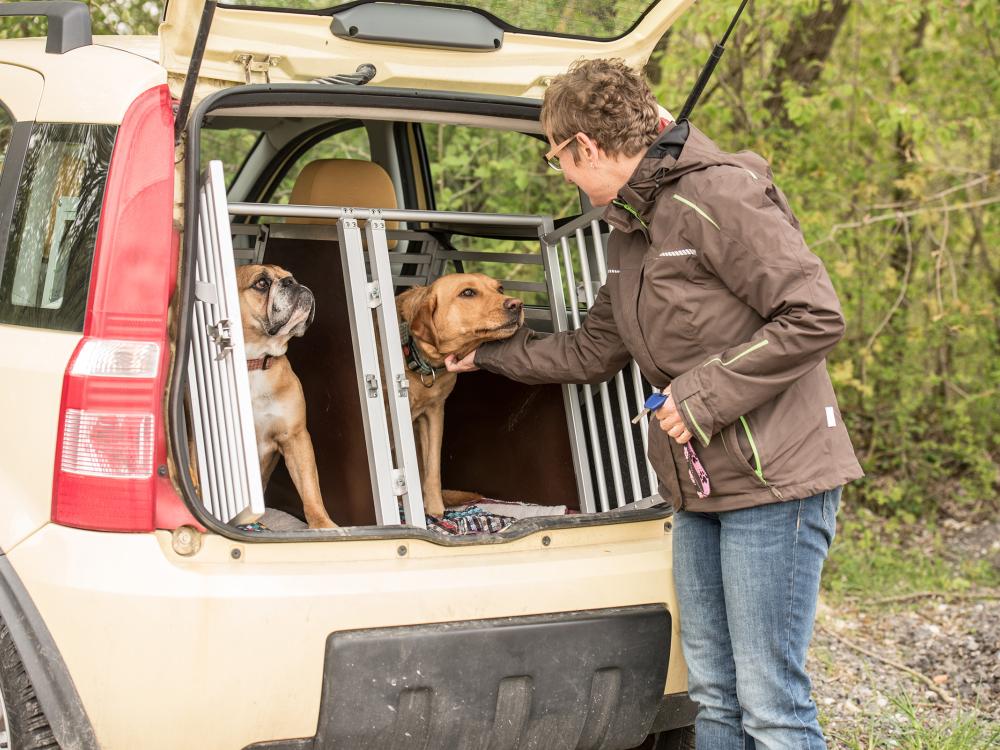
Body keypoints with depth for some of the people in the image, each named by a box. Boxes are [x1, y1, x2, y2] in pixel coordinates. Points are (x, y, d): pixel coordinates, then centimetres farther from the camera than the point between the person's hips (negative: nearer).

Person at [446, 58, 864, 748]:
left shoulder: (719, 194, -15)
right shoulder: (632, 230, 16)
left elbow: (816, 316, -21)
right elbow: (592, 350, 27)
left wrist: (704, 394, -19)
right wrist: (485, 355, 32)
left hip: (774, 482, -9)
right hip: (699, 488, 9)